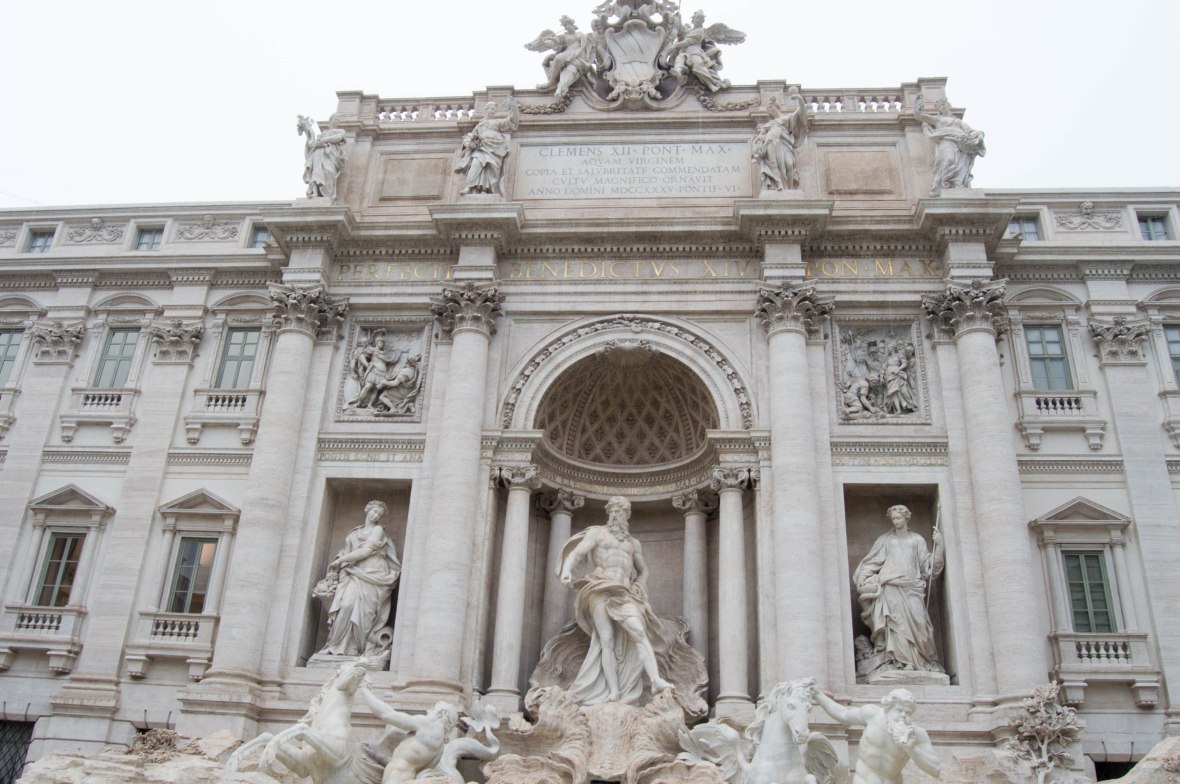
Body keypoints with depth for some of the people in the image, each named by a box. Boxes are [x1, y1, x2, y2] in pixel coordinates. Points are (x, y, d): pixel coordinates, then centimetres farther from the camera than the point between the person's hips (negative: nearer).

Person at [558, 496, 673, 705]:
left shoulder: (633, 542, 25)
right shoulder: (597, 533, 13)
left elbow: (643, 570, 36)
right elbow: (576, 552, -1)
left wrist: (639, 587, 15)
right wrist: (567, 569, -23)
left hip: (624, 594, 3)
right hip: (601, 591, -3)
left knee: (639, 632, -21)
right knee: (607, 641, -11)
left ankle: (656, 680, -35)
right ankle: (613, 692, -14)